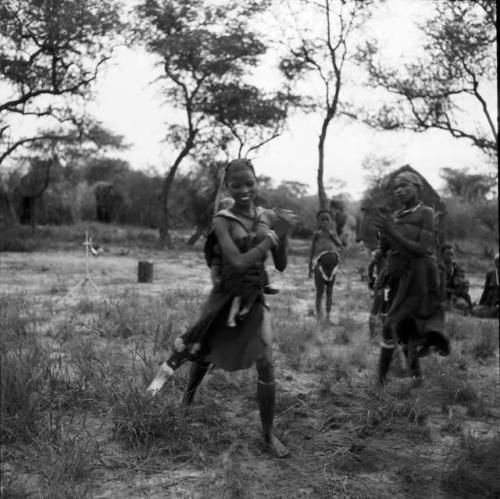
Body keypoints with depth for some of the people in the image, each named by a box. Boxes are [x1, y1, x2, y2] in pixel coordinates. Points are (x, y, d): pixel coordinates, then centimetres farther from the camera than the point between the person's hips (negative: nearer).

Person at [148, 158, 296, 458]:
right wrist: (274, 234, -26)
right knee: (203, 355, 10)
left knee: (266, 366, 0)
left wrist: (283, 234, -17)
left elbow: (281, 267, 0)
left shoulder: (267, 217, -1)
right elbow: (239, 263, -25)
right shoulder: (223, 221, -13)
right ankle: (168, 368, 45)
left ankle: (269, 434, 16)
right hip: (226, 296, -3)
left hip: (255, 299, 3)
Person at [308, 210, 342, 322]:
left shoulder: (333, 233, 12)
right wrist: (310, 268, 5)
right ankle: (318, 315, 1)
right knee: (320, 291, -5)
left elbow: (339, 244, -5)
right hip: (320, 262, -2)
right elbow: (312, 251, 8)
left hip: (332, 263, 3)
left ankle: (328, 315, 13)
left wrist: (330, 233, -11)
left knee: (329, 291, 7)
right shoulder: (317, 234, 6)